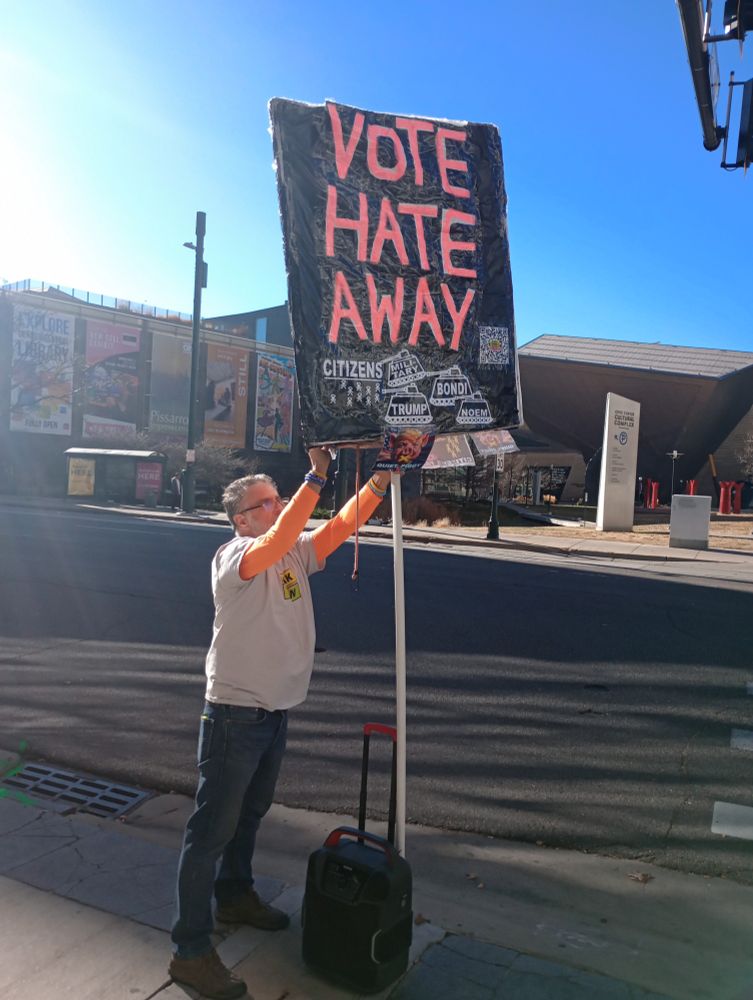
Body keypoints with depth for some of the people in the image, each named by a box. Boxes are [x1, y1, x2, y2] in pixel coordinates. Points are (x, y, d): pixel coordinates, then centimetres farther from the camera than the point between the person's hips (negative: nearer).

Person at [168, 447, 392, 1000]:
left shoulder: (297, 553, 5)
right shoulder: (234, 556, -17)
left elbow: (341, 526, -4)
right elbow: (277, 541, -37)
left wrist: (381, 479, -16)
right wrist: (316, 479, -40)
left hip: (276, 713, 8)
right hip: (235, 714, -8)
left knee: (250, 815, 25)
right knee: (213, 829, 2)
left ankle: (235, 896, 46)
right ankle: (191, 950, 14)